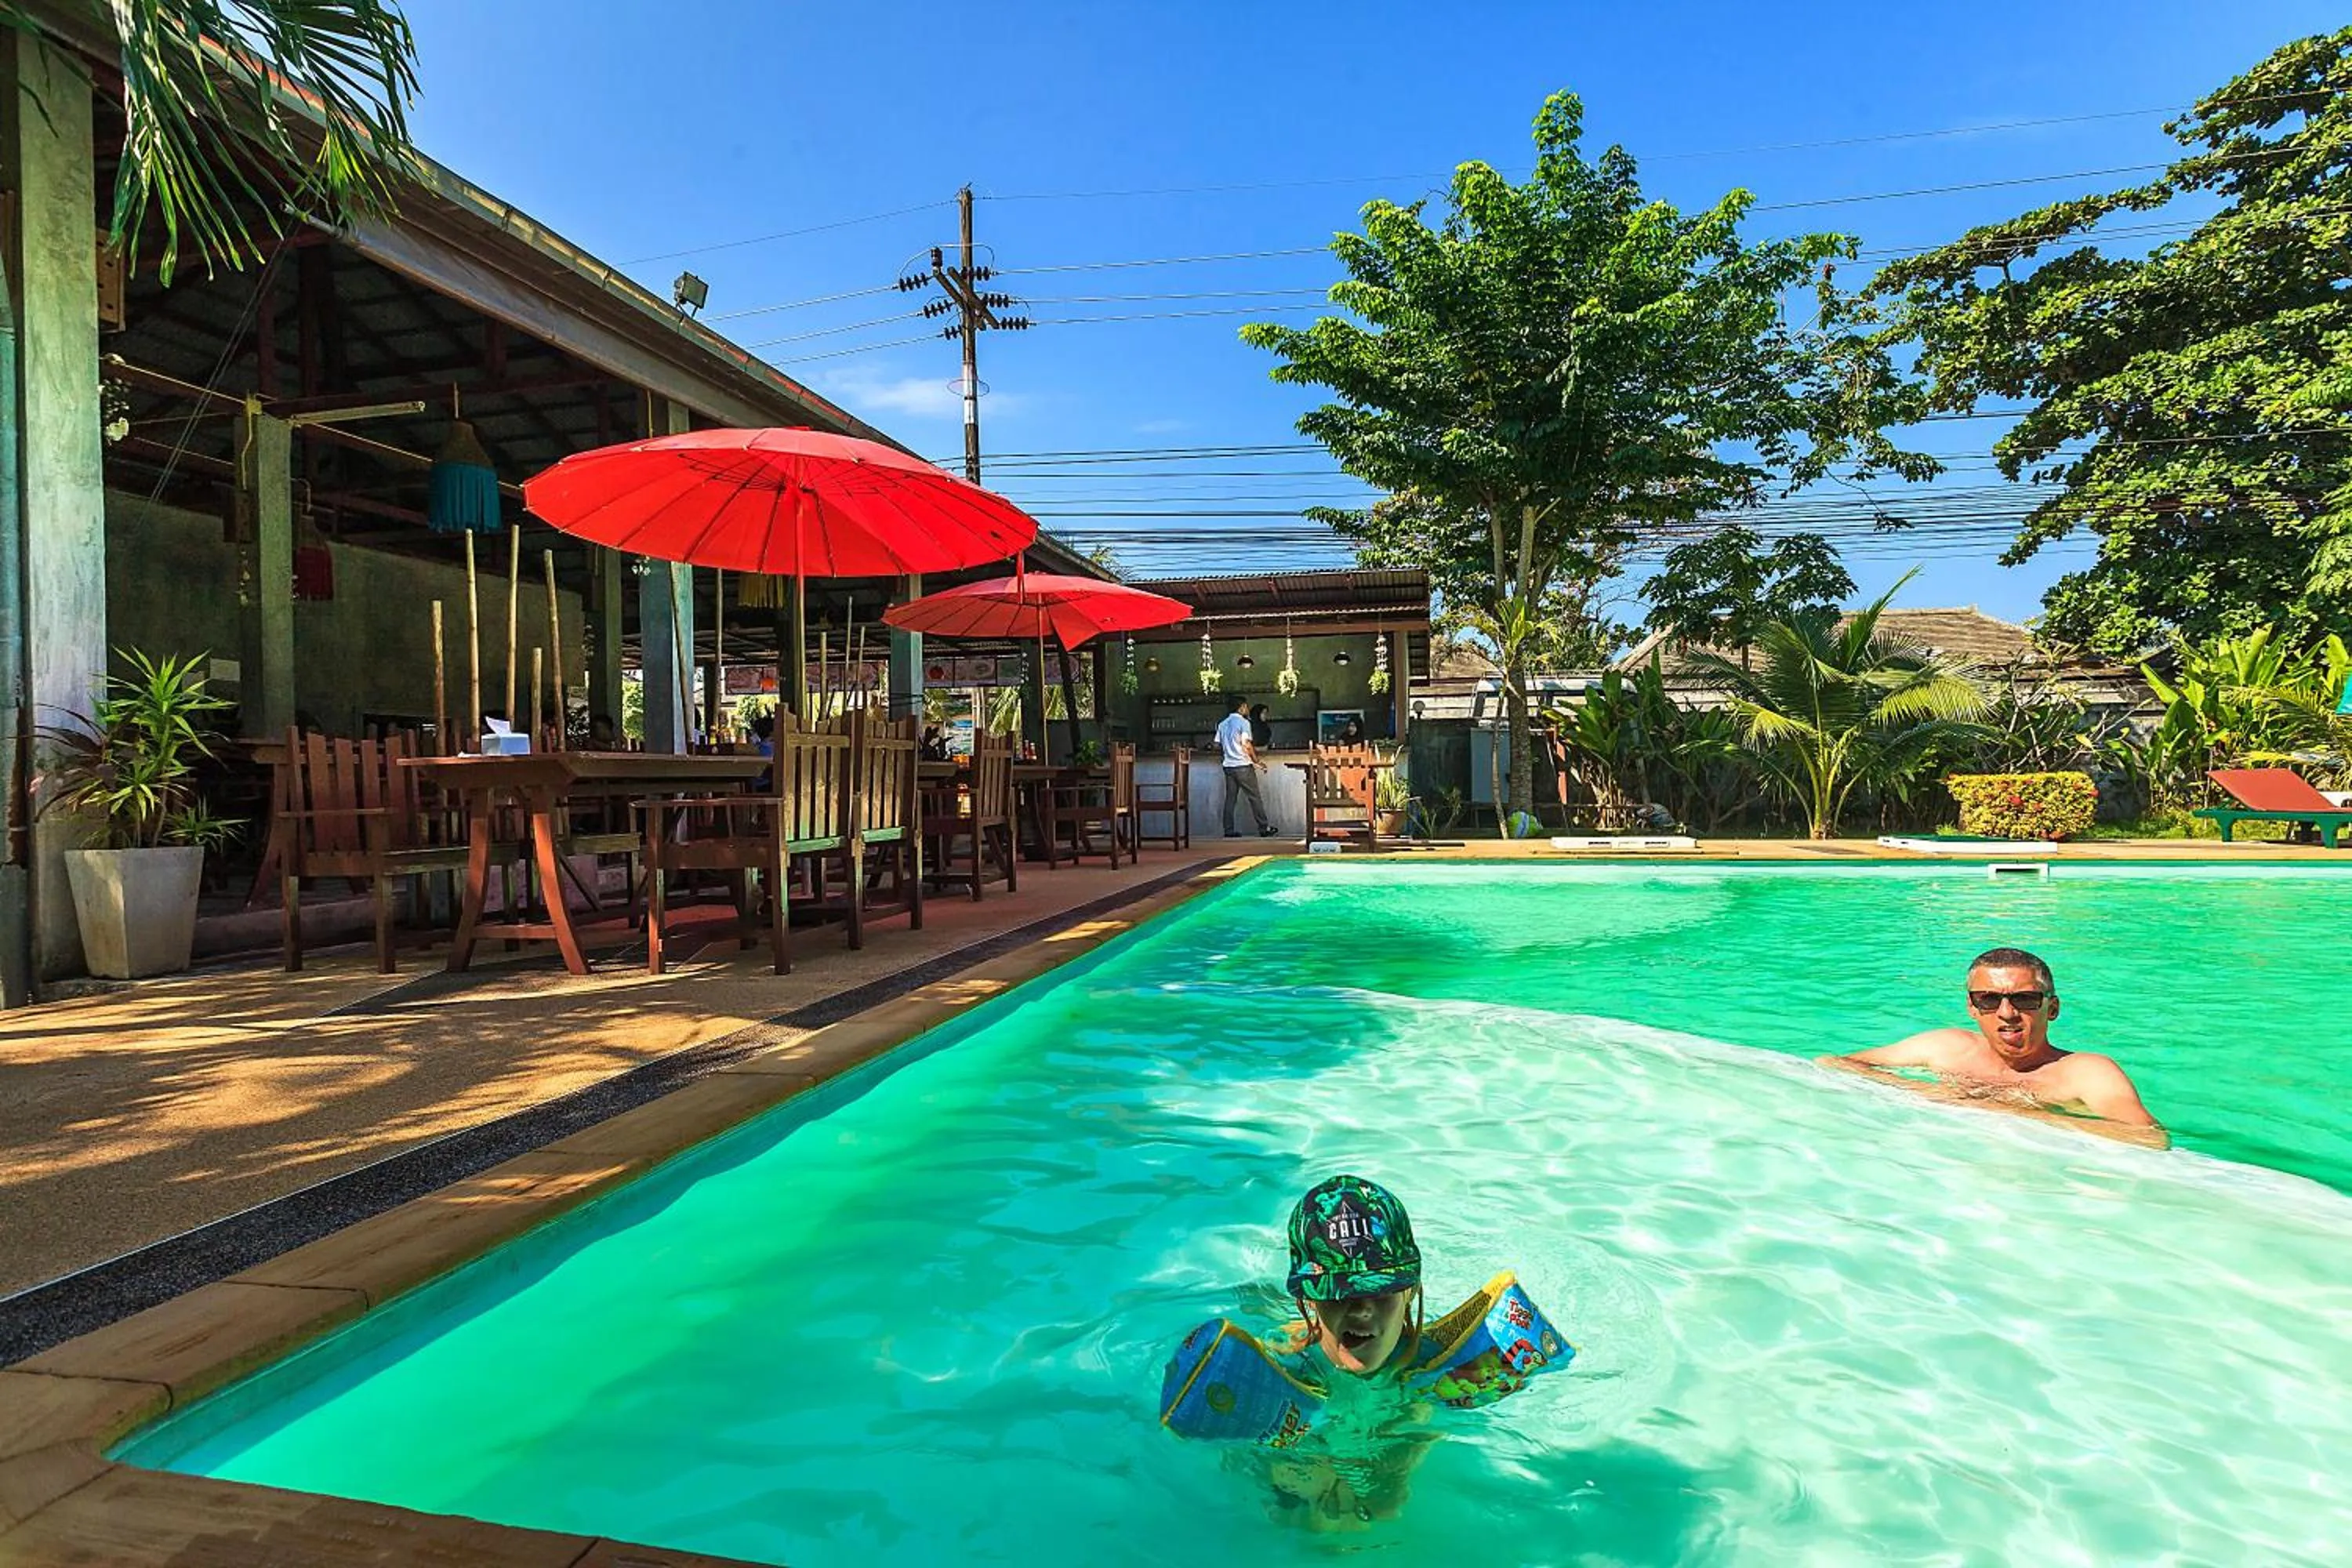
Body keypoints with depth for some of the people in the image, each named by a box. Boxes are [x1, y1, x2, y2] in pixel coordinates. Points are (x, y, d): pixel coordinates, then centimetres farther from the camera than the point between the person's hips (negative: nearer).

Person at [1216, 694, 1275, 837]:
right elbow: (1247, 745, -15)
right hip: (1243, 766, -6)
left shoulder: (1222, 724, 12)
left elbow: (1217, 746, 11)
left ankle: (1229, 830, 3)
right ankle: (1264, 828, 3)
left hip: (1228, 766, 6)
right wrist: (1257, 762, -7)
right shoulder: (1243, 722, -8)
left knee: (1230, 798, 6)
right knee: (1255, 798, 0)